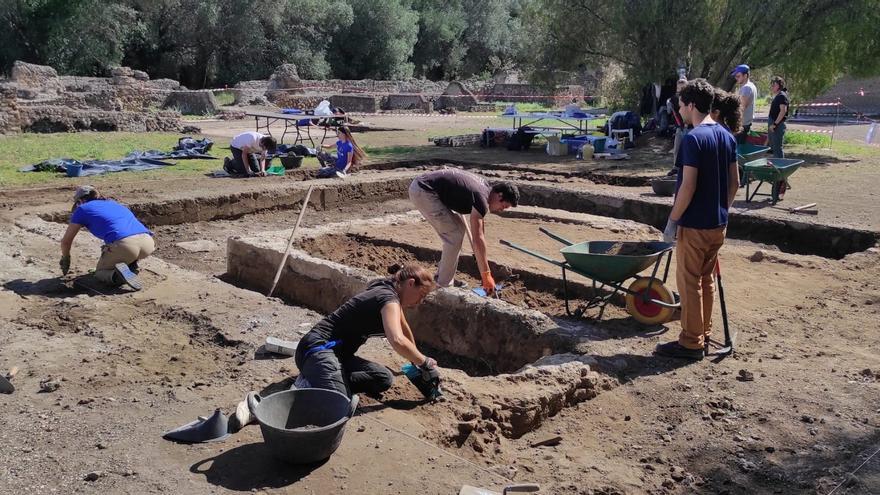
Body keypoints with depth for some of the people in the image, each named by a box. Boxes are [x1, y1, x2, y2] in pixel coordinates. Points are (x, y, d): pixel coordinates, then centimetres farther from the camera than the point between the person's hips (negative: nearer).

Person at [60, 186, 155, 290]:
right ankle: (130, 267, 14)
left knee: (100, 273, 22)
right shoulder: (112, 203, 36)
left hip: (123, 246, -5)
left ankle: (116, 274, -11)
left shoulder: (82, 209, 20)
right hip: (148, 243, 5)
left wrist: (65, 258, 49)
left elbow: (66, 241, 28)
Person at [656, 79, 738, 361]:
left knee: (689, 283, 1)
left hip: (694, 225, -8)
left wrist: (672, 221, -14)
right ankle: (704, 334, 28)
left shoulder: (693, 139, -19)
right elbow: (734, 182, 12)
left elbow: (688, 186, -22)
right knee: (706, 279, 18)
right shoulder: (726, 136, 8)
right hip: (718, 224, 8)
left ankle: (691, 343, 8)